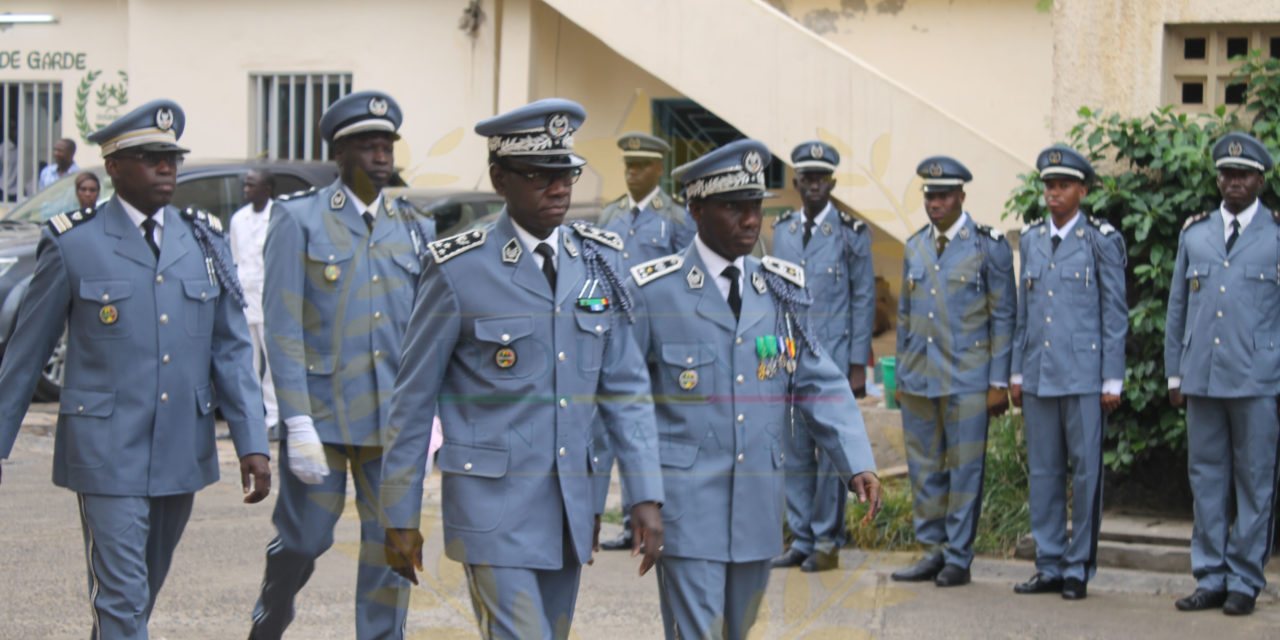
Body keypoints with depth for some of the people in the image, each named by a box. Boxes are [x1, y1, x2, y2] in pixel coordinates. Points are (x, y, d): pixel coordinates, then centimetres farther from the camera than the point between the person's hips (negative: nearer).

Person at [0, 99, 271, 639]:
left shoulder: (204, 241, 7)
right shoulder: (73, 244, -5)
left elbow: (231, 350, 6)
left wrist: (251, 442, -2)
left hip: (182, 453, 5)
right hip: (107, 454, -5)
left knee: (145, 589, 17)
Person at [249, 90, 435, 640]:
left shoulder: (415, 231, 10)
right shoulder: (298, 220, -3)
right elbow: (282, 330, -8)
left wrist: (426, 417, 5)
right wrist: (298, 423, -14)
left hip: (392, 419, 3)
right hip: (321, 414, -3)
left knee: (392, 547, 2)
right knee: (303, 539, 5)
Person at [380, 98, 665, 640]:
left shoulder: (600, 261, 5)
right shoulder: (459, 271, -8)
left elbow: (626, 387, 7)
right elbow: (413, 400, -2)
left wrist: (646, 495, -1)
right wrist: (400, 517, -1)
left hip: (571, 508, 5)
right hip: (493, 508, -5)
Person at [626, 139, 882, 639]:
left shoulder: (783, 289, 6)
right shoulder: (655, 291, -5)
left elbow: (821, 385, 3)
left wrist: (857, 465, -9)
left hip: (758, 502, 5)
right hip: (686, 499, -5)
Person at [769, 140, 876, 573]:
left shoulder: (851, 233, -1)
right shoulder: (781, 230, 10)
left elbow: (864, 300, -1)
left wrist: (858, 366, -6)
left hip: (833, 358, -4)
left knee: (831, 450, -2)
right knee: (795, 451, 7)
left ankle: (827, 542, 6)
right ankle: (801, 539, 14)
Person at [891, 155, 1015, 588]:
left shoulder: (988, 246, -3)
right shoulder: (915, 247, 12)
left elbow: (1003, 317, -3)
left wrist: (999, 382, -7)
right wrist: (901, 376, 15)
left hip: (967, 379, -5)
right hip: (919, 379, 5)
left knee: (964, 470, -1)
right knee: (924, 468, 8)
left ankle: (958, 558, 7)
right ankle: (933, 552, 18)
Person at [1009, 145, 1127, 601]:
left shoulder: (1101, 241, -2)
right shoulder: (1031, 240, 12)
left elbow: (1115, 314, -2)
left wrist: (1113, 380, -6)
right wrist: (1016, 372, 13)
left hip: (1083, 375, -5)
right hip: (1038, 375, 5)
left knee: (1085, 472, -1)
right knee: (1043, 472, 8)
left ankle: (1079, 569, 8)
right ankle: (1049, 567, 15)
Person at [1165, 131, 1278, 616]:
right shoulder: (1194, 233, 12)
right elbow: (1177, 308, 16)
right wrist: (1174, 373, 12)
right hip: (1202, 377, 3)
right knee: (1207, 480, 7)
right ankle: (1211, 580, 13)